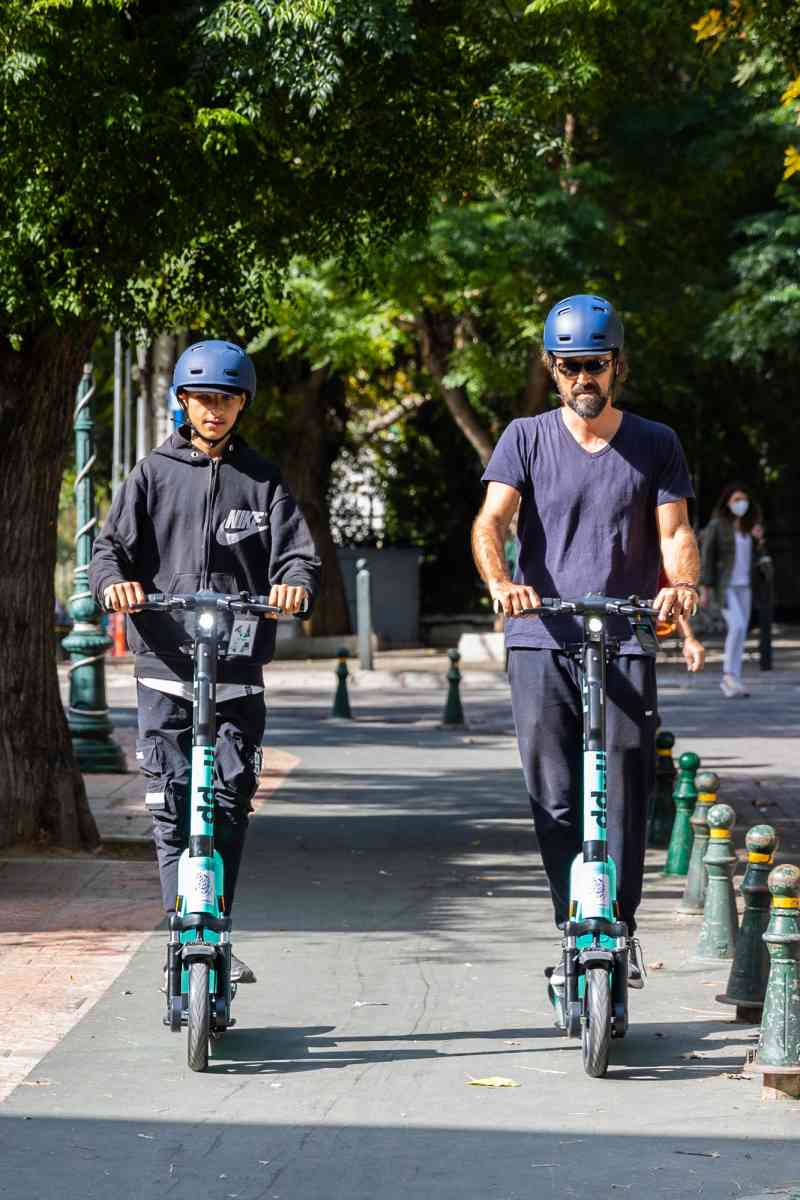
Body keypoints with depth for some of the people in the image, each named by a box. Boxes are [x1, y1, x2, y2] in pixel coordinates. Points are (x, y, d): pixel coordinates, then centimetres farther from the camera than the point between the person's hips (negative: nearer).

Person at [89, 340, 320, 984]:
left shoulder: (262, 479, 10)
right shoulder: (153, 474, 9)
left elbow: (298, 555, 3)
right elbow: (111, 546, 2)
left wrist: (294, 582, -20)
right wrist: (114, 580, -21)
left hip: (239, 669, 1)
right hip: (166, 664, -1)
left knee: (231, 801, 1)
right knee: (173, 807, -5)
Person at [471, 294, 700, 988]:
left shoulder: (655, 445, 11)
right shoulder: (526, 439, 7)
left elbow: (674, 531, 4)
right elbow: (491, 519, -5)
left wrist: (682, 582, -19)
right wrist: (500, 582, -26)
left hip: (624, 644, 0)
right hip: (541, 643, 0)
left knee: (623, 794, -7)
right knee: (554, 799, 0)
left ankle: (620, 926, 5)